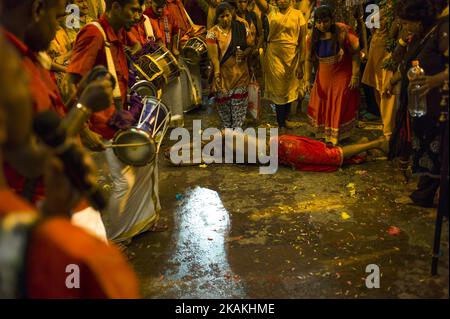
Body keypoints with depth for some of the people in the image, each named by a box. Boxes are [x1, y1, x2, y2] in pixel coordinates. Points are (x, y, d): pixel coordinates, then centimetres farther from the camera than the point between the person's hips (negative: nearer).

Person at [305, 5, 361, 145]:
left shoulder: (342, 32, -19)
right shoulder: (312, 38, -7)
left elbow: (355, 52, -15)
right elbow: (309, 59, 2)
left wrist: (355, 75, -17)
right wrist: (307, 80, 0)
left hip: (343, 76, -4)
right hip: (324, 77, 4)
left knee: (340, 108, 4)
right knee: (320, 106, 10)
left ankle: (338, 138, 20)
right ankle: (323, 134, 31)